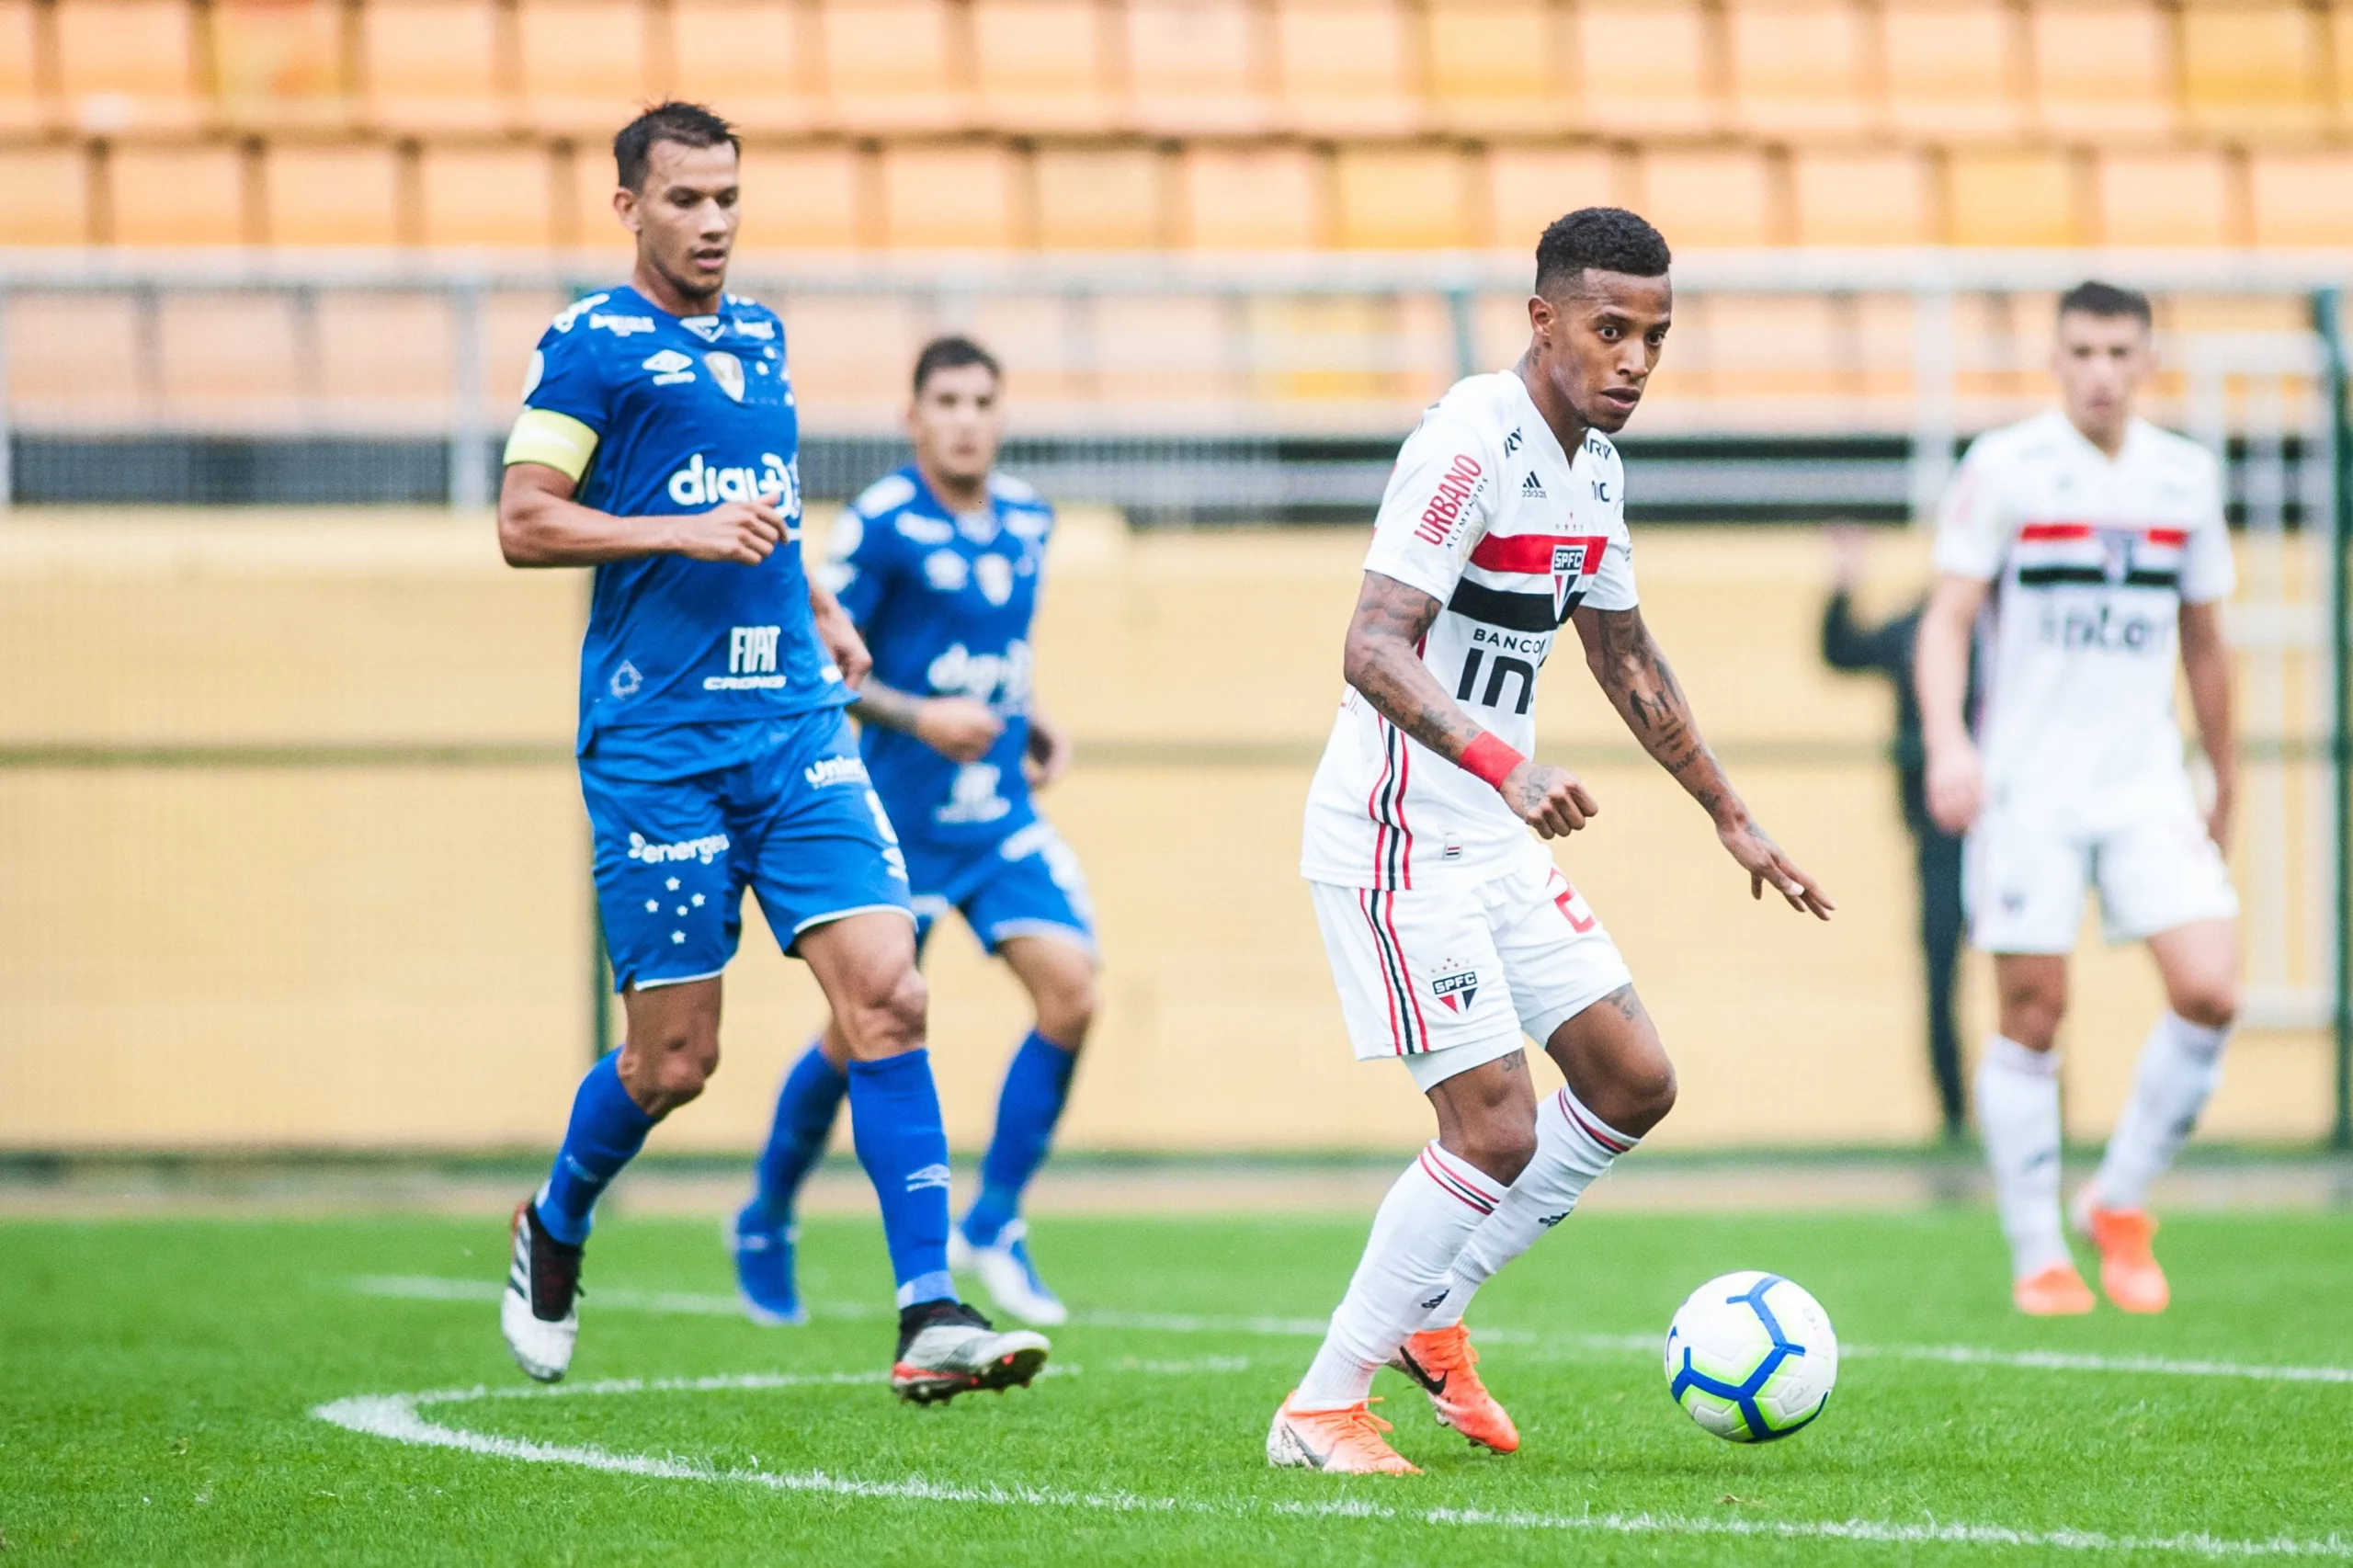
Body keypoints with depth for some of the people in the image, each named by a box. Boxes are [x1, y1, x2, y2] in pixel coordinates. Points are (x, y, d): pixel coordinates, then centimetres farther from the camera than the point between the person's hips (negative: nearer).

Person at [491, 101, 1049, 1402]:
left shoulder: (759, 339, 17)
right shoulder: (593, 346, -3)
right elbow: (523, 523, -9)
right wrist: (686, 531, -17)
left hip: (796, 725, 5)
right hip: (657, 743, -5)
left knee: (885, 996, -11)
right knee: (675, 1057, 0)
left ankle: (930, 1318, -15)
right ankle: (552, 1232, 30)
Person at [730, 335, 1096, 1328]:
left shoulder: (1027, 520, 8)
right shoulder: (880, 526, -12)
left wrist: (1036, 729, 9)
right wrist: (917, 716, -23)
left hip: (1003, 817, 5)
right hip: (899, 824, -5)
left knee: (1070, 990, -14)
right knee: (861, 1033, 2)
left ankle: (992, 1226, -2)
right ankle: (765, 1226, 27)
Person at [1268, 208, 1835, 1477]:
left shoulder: (1593, 465, 10)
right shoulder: (1470, 444, -19)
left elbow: (1625, 658, 25)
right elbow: (1373, 651, -28)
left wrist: (1731, 818, 28)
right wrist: (1506, 765, -41)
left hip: (1495, 840, 9)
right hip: (1396, 835, -9)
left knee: (1632, 1084, 8)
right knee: (1497, 1127, -13)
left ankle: (1430, 1316, 19)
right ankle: (1322, 1408, -2)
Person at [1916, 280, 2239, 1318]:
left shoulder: (2187, 479, 9)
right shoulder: (2005, 468, -4)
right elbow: (1946, 618, -8)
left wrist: (2226, 789, 22)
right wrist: (1946, 742, -24)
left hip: (2148, 786, 3)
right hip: (2027, 790, -3)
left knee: (2209, 992, -11)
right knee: (2033, 1015, -3)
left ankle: (2121, 1203, 8)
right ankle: (2037, 1254, 9)